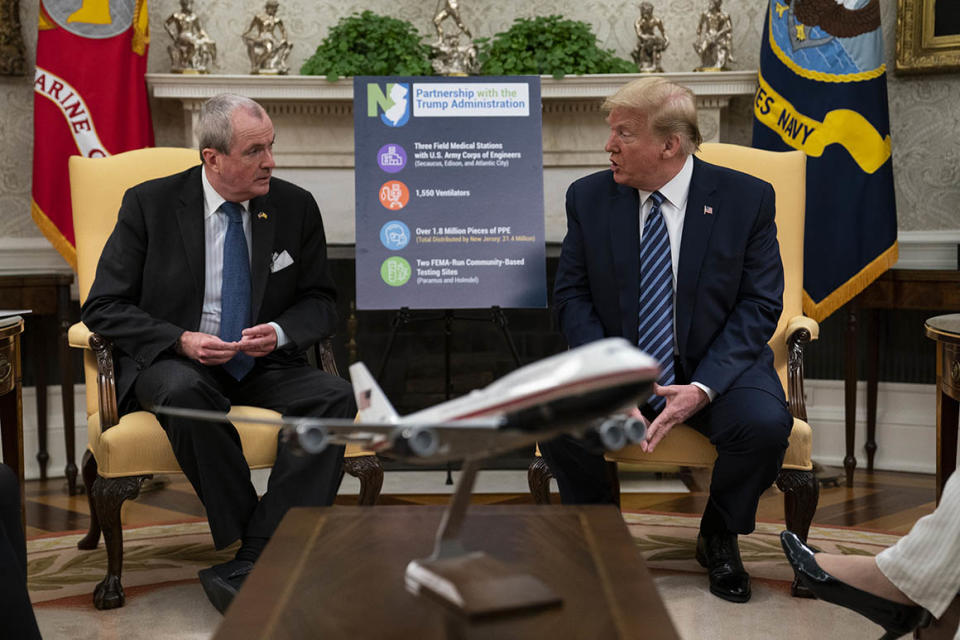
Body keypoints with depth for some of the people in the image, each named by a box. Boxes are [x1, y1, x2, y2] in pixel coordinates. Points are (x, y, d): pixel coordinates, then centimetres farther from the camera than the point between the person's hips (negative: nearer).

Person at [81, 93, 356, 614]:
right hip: (171, 361, -2)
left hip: (264, 364, 3)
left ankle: (252, 564, -31)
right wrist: (181, 341, -19)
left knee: (334, 396, -28)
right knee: (186, 393, -38)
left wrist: (280, 332, -13)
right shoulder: (149, 204, -3)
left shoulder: (295, 207, 4)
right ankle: (268, 553, -25)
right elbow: (103, 307, -3)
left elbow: (320, 302, 11)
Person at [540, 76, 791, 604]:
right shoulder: (589, 197, -1)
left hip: (716, 365, -1)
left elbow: (760, 303, -6)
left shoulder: (747, 198, -7)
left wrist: (703, 387, -21)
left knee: (765, 423, -30)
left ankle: (718, 536, 3)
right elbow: (572, 296, 0)